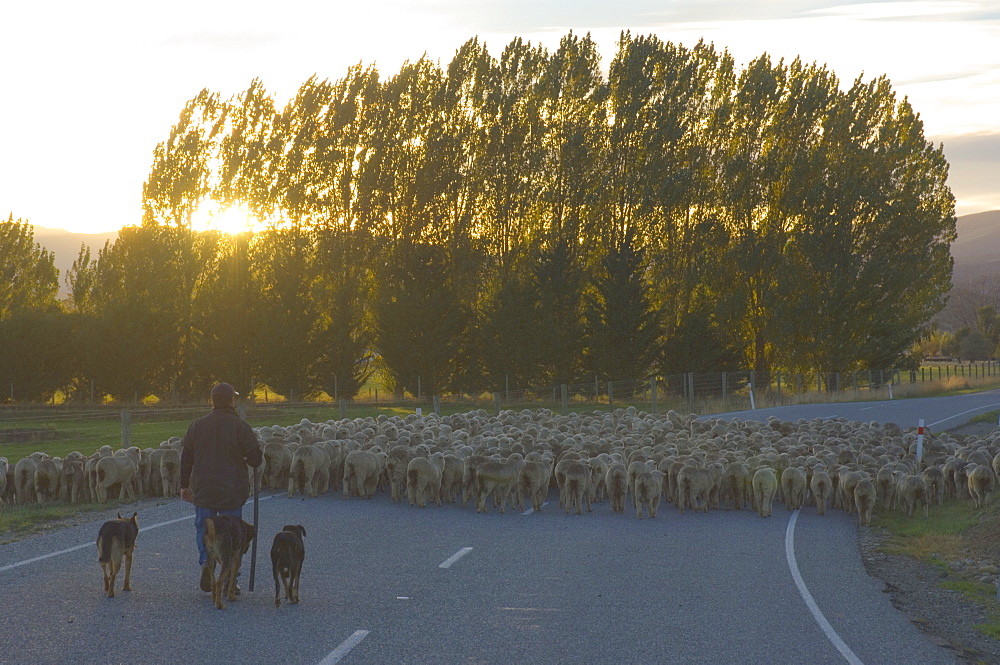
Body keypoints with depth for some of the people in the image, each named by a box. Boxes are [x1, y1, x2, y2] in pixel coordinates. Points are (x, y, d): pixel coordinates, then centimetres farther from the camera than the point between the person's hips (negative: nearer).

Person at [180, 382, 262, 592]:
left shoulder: (197, 425, 4)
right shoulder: (240, 426, -9)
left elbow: (186, 458, 9)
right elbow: (256, 458, -8)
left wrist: (184, 485, 17)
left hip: (203, 490, 2)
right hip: (232, 492, -2)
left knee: (203, 527, 14)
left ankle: (205, 562, -11)